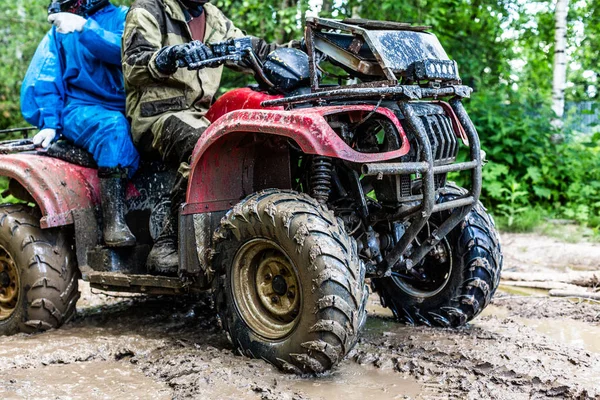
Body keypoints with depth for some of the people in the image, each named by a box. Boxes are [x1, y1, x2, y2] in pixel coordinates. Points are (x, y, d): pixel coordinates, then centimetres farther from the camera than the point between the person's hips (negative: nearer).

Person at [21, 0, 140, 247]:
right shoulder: (59, 30, 14)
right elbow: (41, 81, 6)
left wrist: (84, 28, -24)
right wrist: (49, 124, -8)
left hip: (125, 109, 2)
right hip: (80, 109, -2)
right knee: (113, 127, -35)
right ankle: (114, 223, -42)